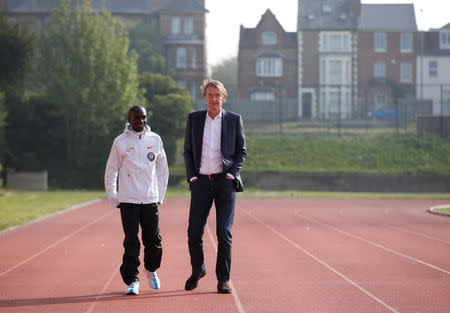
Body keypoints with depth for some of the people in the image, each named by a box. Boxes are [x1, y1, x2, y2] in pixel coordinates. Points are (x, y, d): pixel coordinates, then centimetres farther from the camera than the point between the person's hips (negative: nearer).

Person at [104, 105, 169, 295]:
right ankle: (132, 281, 1)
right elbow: (111, 171, 7)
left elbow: (162, 169, 15)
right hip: (128, 200, -2)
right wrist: (113, 199, 3)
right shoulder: (120, 142, 1)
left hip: (150, 200, 2)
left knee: (153, 240, 0)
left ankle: (151, 269, 26)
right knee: (131, 242, -4)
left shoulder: (155, 140, 8)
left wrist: (160, 195, 11)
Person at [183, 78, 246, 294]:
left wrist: (232, 174, -5)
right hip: (201, 181, 1)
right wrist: (191, 176, 1)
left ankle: (223, 280, 2)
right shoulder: (194, 119, 8)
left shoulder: (234, 120, 4)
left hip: (225, 181, -1)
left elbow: (242, 151, 8)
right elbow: (188, 151, 12)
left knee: (224, 233, -6)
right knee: (194, 232, -2)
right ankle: (197, 270, 22)